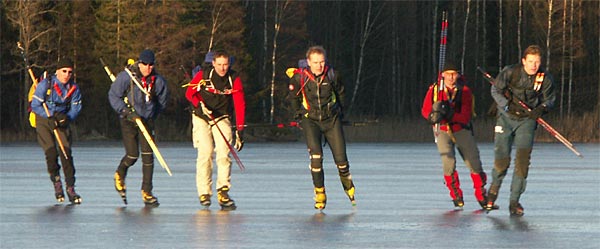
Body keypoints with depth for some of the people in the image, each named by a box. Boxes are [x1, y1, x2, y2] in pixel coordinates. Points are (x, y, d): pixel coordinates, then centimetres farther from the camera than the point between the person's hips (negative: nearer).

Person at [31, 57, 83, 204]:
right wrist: (51, 116, -20)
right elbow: (35, 105, -12)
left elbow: (76, 108, 0)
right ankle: (56, 183, 7)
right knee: (51, 152, -15)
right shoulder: (45, 85, -15)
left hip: (62, 121, 2)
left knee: (66, 152, -11)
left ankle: (70, 189, -8)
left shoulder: (74, 88, -5)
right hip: (43, 121, -2)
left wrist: (67, 118, -20)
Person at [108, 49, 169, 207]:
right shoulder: (126, 77, -12)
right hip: (128, 120, -2)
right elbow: (113, 95, -7)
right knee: (132, 155, -6)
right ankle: (120, 175, 29)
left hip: (146, 121, 2)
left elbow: (162, 102, 13)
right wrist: (127, 113, -15)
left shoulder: (158, 81, -4)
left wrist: (151, 115, 9)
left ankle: (147, 192, -1)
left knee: (147, 155, -7)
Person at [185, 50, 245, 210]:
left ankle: (223, 190, -12)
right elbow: (190, 93, 0)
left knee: (223, 152, -14)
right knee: (205, 152, -13)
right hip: (201, 118, -1)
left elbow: (240, 104, -9)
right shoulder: (203, 75, -10)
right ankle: (204, 193, -7)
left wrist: (240, 130, -16)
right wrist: (200, 105, -20)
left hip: (222, 118, 1)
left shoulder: (234, 79, -7)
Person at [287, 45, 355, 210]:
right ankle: (319, 192, -6)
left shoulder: (331, 76, -9)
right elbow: (293, 97, 8)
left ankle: (347, 182, 31)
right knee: (315, 155, -18)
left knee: (340, 157, -1)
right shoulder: (300, 77, -11)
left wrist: (339, 111, 11)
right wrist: (298, 116, 5)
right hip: (311, 120, -1)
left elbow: (340, 93, 11)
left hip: (331, 119, 1)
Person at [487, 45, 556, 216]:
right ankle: (495, 186, 33)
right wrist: (508, 106, -16)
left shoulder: (545, 79, -7)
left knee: (523, 160, -13)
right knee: (501, 161, -2)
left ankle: (514, 200, -5)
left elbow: (549, 99, 5)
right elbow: (496, 90, -1)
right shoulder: (510, 72, -11)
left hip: (527, 120, 1)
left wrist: (542, 108, -18)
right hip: (506, 117, -1)